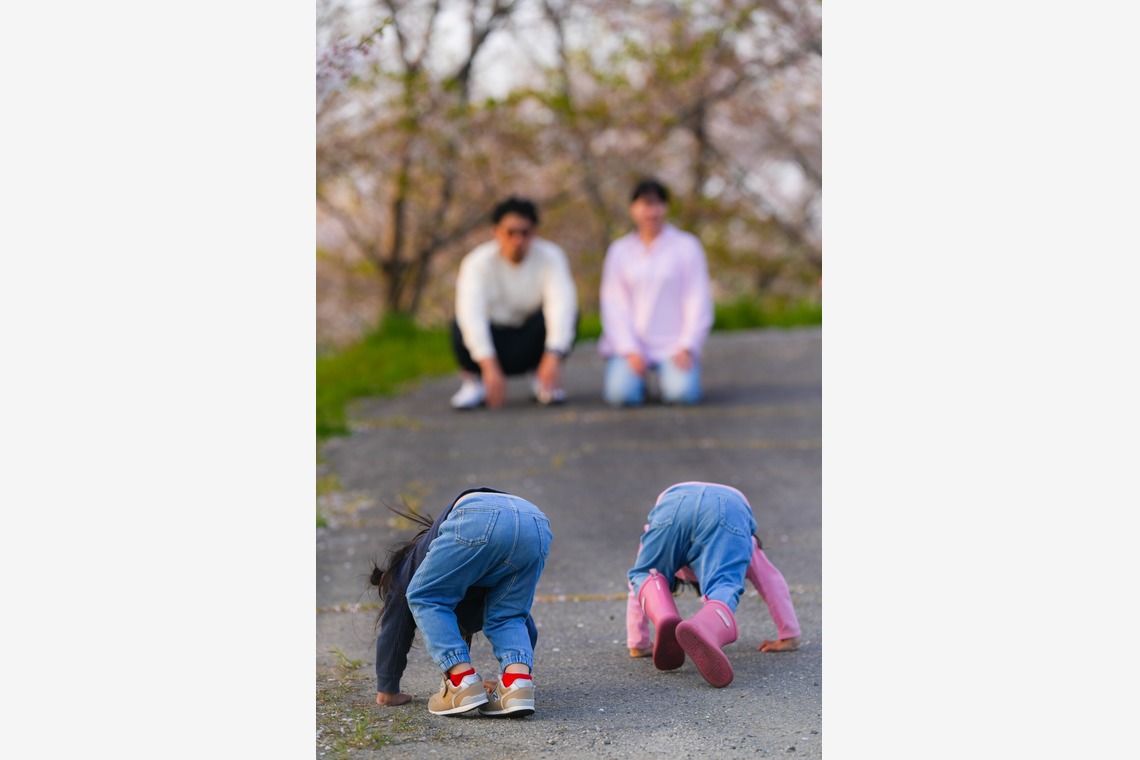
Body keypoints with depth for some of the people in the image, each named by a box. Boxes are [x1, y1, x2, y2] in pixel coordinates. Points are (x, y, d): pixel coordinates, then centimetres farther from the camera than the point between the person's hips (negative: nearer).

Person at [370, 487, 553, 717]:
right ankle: (518, 683, -4)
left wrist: (387, 692, 42)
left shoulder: (409, 564, 37)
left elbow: (394, 630, 36)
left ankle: (463, 684, 3)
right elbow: (526, 626, 49)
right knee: (507, 616, 23)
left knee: (426, 599, 16)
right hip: (537, 527, 5)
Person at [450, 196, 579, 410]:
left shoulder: (550, 257, -17)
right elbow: (471, 313, -35)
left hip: (529, 342, 1)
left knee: (568, 316, -28)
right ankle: (473, 382, -4)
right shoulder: (478, 262, -21)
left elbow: (561, 304, -32)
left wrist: (553, 357, -47)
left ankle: (542, 379, -4)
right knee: (461, 323, -33)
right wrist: (489, 366, -48)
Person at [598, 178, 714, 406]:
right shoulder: (619, 250, 10)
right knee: (622, 395, -25)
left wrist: (687, 347, -9)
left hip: (674, 345, -1)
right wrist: (630, 350, -9)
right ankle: (633, 378, 11)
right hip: (631, 343, 1)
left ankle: (673, 378, 9)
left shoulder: (686, 246, 5)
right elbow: (613, 304, 3)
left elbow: (698, 300, 2)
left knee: (682, 394, -27)